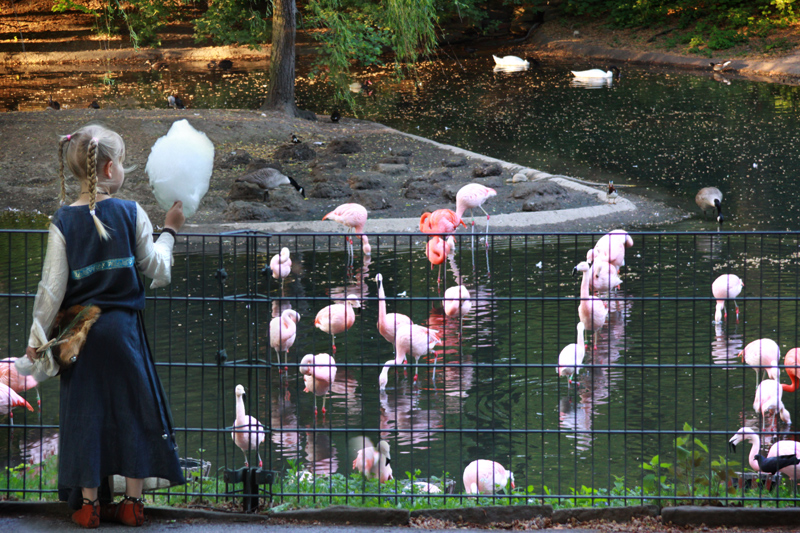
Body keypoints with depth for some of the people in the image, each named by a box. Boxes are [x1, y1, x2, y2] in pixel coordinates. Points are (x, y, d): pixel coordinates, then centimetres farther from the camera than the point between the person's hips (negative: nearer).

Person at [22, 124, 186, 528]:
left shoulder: (63, 222, -6)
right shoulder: (131, 214, -7)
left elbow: (53, 286, -6)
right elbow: (156, 270, 2)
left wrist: (38, 335, 2)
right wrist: (169, 232, 18)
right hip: (124, 327, -1)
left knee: (86, 410, 8)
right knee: (132, 406, 10)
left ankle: (90, 503, 11)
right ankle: (133, 502, 12)